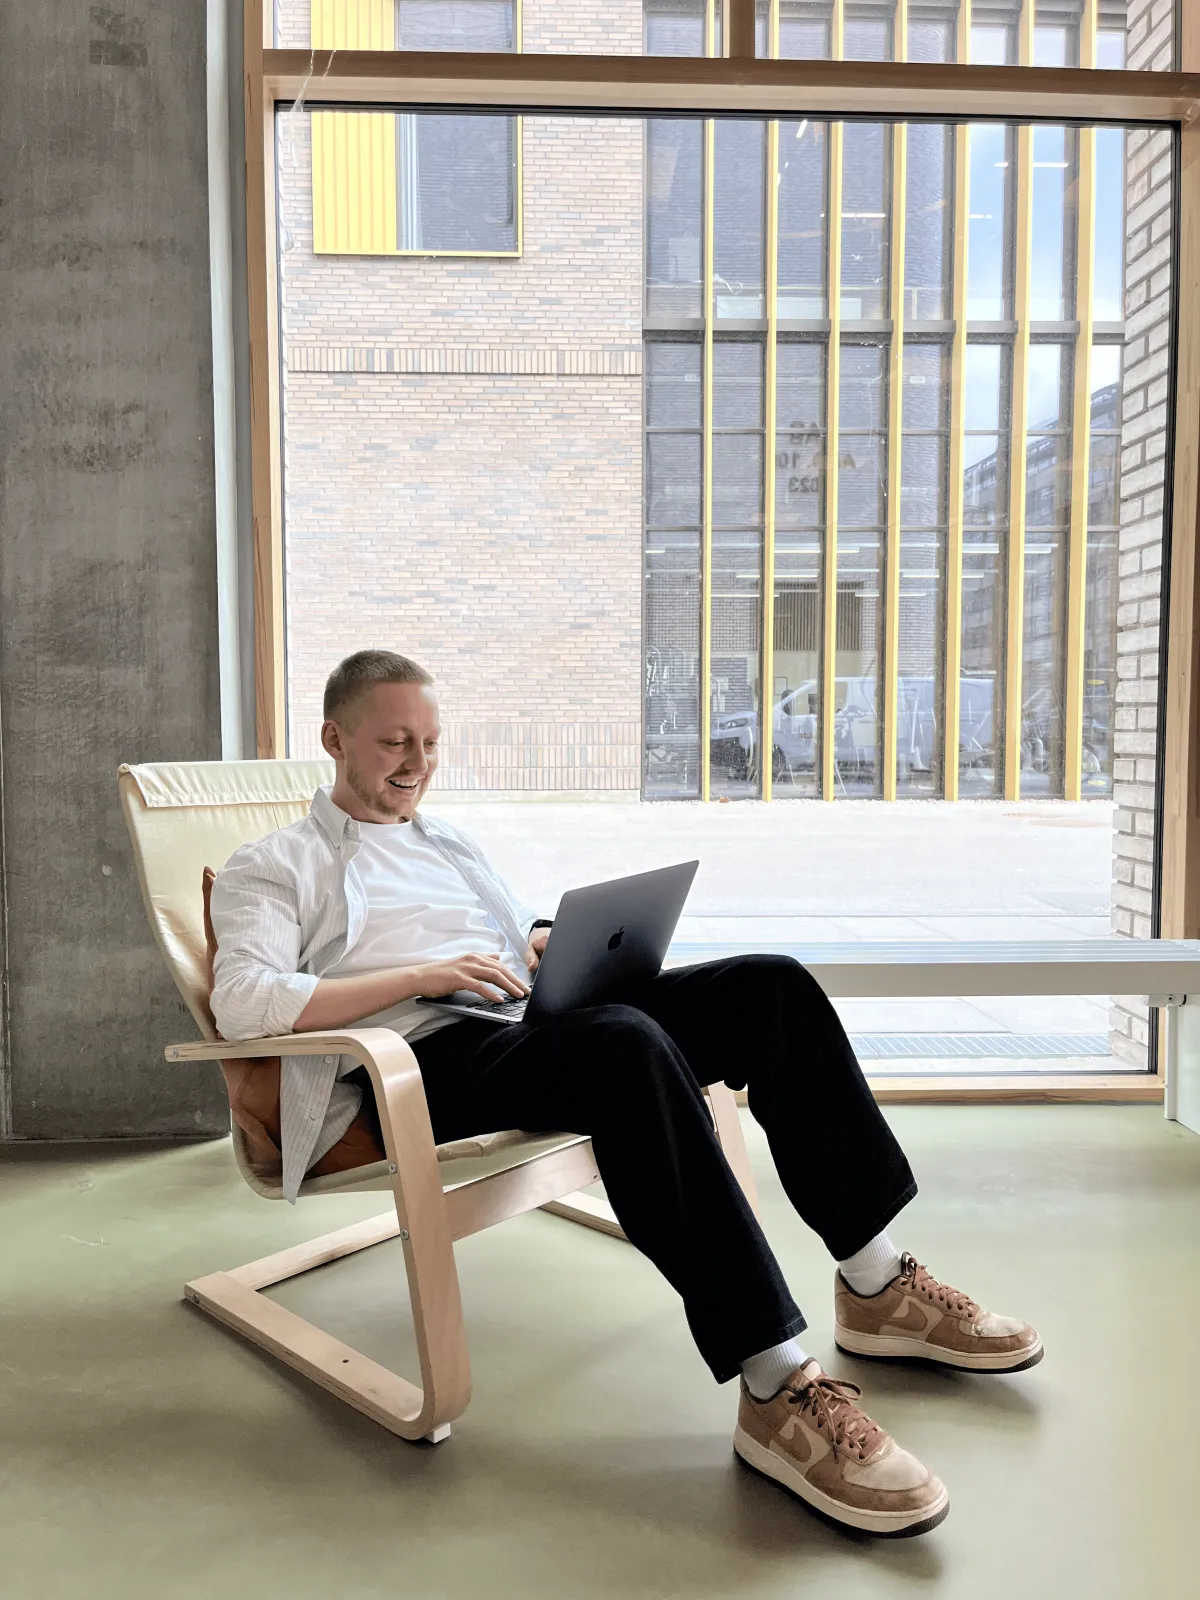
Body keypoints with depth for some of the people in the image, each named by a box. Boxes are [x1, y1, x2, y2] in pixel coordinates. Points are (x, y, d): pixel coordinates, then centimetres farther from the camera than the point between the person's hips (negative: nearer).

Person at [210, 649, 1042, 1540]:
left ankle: (878, 1286, -6)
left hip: (529, 1024, 7)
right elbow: (243, 1001, -9)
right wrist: (424, 976, -16)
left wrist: (555, 944, 5)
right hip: (433, 1061, -7)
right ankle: (778, 1390, -34)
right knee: (628, 1045, -37)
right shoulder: (275, 867, 9)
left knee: (773, 986, -12)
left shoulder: (447, 841, 30)